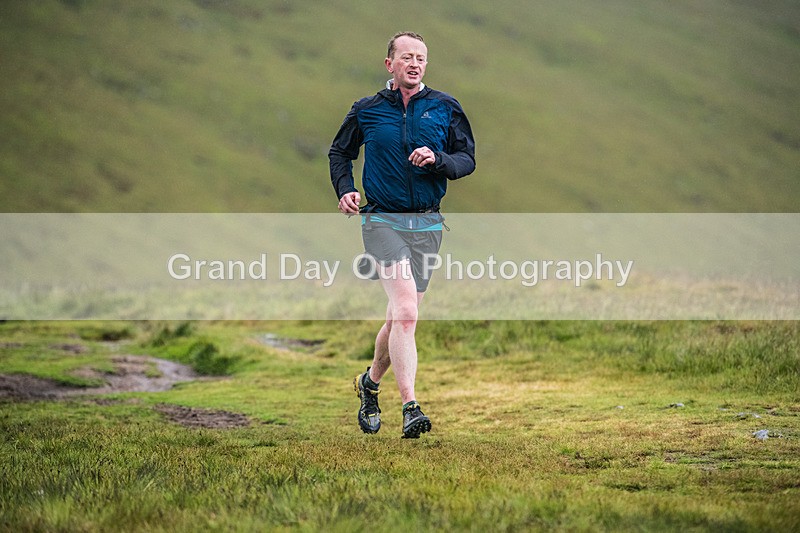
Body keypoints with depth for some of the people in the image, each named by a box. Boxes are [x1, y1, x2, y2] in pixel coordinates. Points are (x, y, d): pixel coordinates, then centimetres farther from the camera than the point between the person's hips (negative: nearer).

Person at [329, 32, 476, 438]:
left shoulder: (445, 108, 7)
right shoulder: (366, 110, 5)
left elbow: (467, 159, 9)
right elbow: (339, 152, 20)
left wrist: (438, 160, -12)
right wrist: (345, 190, 2)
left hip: (428, 225, 3)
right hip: (382, 220, -3)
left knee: (400, 319, 11)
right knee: (405, 311, -21)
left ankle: (370, 382, 39)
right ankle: (410, 409, -25)